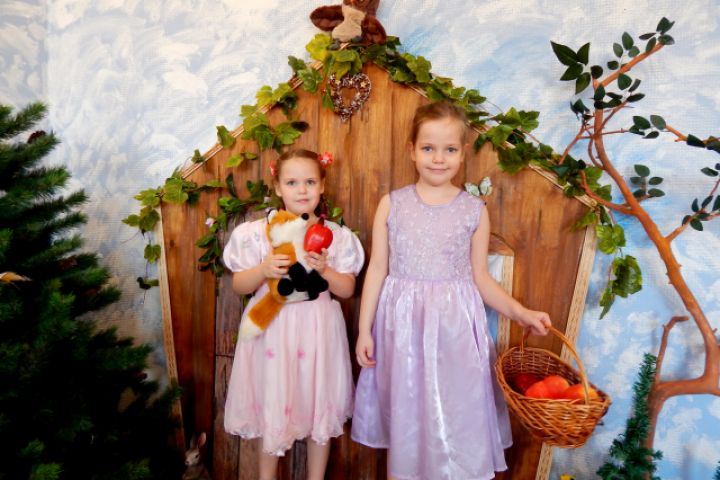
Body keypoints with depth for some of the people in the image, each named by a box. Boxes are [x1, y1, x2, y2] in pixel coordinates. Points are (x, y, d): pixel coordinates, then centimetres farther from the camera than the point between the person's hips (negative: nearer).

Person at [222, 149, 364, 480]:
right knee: (272, 409, 12)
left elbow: (347, 289, 1)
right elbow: (239, 286, 0)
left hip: (317, 332, 1)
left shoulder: (336, 235, -2)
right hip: (272, 331, 0)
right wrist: (264, 271, -19)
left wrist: (325, 271, -18)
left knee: (319, 406, 13)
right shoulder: (257, 232, -4)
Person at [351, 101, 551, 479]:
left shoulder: (474, 210, 0)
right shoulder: (392, 204, -1)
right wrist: (364, 329, 2)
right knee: (404, 412, 14)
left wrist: (520, 312, -7)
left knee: (453, 414, 8)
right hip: (402, 324, 1)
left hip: (455, 326, 0)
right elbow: (377, 270, 1)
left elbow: (480, 277, 5)